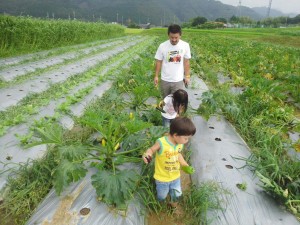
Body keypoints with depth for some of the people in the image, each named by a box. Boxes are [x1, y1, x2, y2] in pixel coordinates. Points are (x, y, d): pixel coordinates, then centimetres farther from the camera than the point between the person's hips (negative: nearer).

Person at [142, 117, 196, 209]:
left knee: (177, 195, 24)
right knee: (162, 196, 20)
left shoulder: (180, 144, -12)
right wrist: (146, 154, -37)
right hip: (162, 178, -4)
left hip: (175, 176, 5)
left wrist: (185, 165, 2)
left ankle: (173, 206, 56)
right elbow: (151, 150, -16)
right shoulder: (161, 142, -31)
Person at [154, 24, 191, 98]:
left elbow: (186, 62, 3)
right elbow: (159, 62, 0)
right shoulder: (162, 46, -10)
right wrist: (156, 76, 1)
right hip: (165, 80, 1)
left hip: (178, 80, 0)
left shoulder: (185, 45, -7)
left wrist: (187, 76, 5)